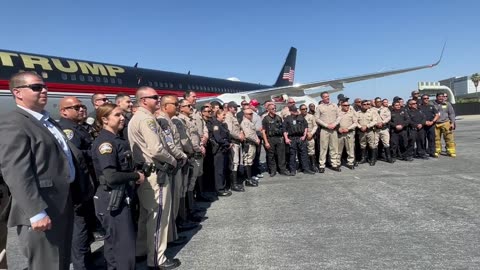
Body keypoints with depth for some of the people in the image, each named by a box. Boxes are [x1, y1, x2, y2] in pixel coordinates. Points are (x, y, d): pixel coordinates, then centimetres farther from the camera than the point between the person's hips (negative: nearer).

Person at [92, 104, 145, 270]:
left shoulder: (118, 139, 10)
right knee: (125, 247, -4)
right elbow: (111, 177, -26)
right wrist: (136, 176, -13)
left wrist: (135, 174, 3)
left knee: (114, 244, 20)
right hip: (112, 200, -9)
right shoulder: (105, 142, -17)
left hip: (121, 198, 9)